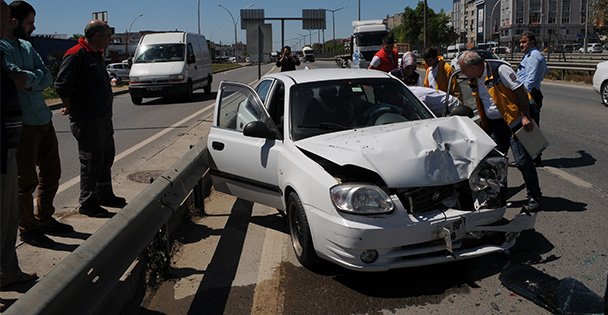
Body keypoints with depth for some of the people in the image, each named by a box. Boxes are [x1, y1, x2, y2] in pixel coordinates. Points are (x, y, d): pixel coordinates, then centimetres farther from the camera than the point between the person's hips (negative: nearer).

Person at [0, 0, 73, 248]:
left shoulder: (27, 46, 15)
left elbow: (48, 78, 4)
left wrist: (29, 79, -13)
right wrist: (37, 78, -8)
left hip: (43, 120, 8)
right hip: (23, 124, -8)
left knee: (51, 173, 16)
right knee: (26, 180, 3)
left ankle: (45, 219, 32)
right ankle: (27, 228, 18)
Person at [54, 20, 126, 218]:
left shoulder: (96, 55, 15)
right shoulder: (76, 55, -16)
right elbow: (61, 86, -21)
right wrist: (71, 109, -11)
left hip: (103, 118, 10)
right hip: (87, 121, -10)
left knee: (106, 158, 18)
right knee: (91, 162, -1)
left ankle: (104, 195, 33)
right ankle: (87, 203, 12)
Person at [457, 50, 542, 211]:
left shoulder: (500, 69, -16)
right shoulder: (474, 80, 6)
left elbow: (520, 91, -16)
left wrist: (525, 117, -19)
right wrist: (484, 125, 18)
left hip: (513, 121, -7)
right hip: (494, 124, 7)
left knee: (522, 160, -5)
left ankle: (534, 196, 10)